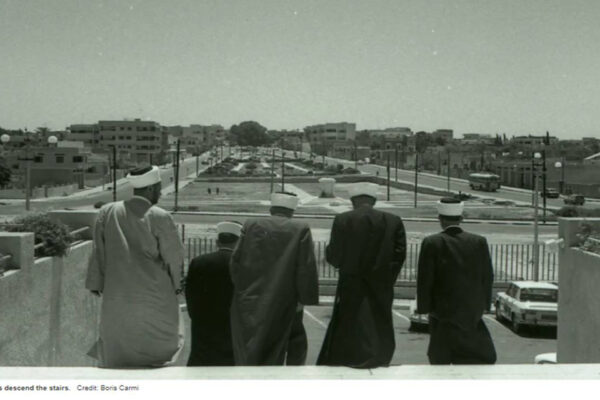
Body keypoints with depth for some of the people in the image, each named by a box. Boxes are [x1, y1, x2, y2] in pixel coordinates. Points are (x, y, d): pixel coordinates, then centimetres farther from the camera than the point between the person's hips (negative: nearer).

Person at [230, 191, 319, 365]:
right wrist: (303, 299, -1)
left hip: (248, 300, 2)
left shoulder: (251, 225, 2)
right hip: (280, 303, -2)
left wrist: (241, 289, 13)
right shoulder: (301, 230, -4)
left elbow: (235, 261, 3)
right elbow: (306, 268, -8)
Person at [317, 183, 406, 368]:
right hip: (381, 290, 2)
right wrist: (386, 278, 10)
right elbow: (399, 256, -2)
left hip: (351, 286, -1)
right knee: (379, 336, 11)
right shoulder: (394, 221, -1)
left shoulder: (342, 220, -7)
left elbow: (333, 257, -6)